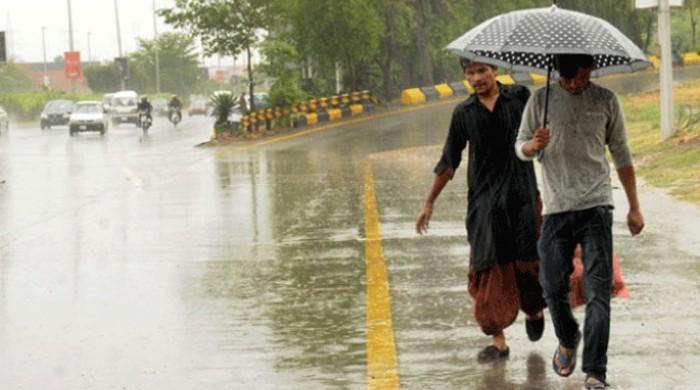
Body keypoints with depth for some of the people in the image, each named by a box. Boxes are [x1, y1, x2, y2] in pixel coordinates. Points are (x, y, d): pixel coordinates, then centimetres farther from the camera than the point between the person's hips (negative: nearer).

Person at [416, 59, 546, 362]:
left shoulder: (520, 97, 4)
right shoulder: (464, 113, 9)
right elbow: (448, 162, 16)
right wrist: (429, 203, 18)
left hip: (522, 195, -1)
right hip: (484, 201, 1)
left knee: (529, 260, -3)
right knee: (489, 268, -5)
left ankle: (533, 311, 28)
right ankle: (497, 339, -1)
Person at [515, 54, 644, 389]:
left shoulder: (606, 101, 5)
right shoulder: (541, 100, 4)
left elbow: (621, 155, 11)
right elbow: (520, 147, 8)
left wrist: (634, 207, 10)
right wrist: (533, 145, -17)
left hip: (596, 207, -1)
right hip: (556, 210, 1)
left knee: (598, 292, -8)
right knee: (553, 287, 4)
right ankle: (567, 340, 35)